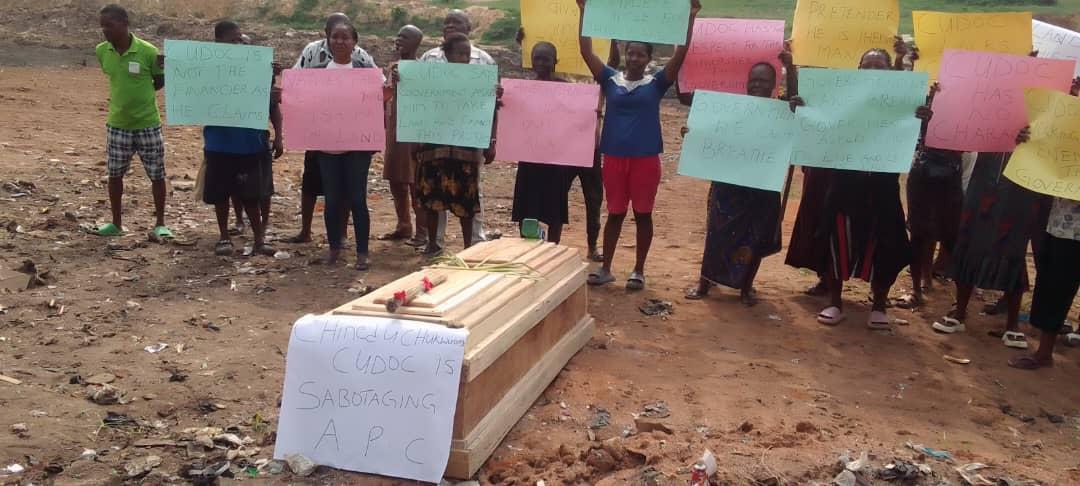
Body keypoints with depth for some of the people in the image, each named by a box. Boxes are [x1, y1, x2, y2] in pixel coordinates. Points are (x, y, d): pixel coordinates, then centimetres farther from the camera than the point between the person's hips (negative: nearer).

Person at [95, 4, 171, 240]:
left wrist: (140, 95, -9)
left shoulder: (148, 52, -14)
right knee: (114, 174, 10)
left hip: (147, 124, -3)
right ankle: (116, 223, 24)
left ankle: (160, 224, 16)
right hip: (117, 124, 4)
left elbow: (160, 81, -1)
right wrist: (125, 96, 7)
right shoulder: (102, 51, -2)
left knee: (157, 175, 4)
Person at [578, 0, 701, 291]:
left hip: (646, 158, -1)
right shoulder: (610, 80, 3)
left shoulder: (656, 84, 0)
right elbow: (586, 51, -2)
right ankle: (605, 268, 20)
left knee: (642, 214, 7)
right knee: (615, 213, 10)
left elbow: (680, 54, -8)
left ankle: (639, 270, 18)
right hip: (614, 156, 1)